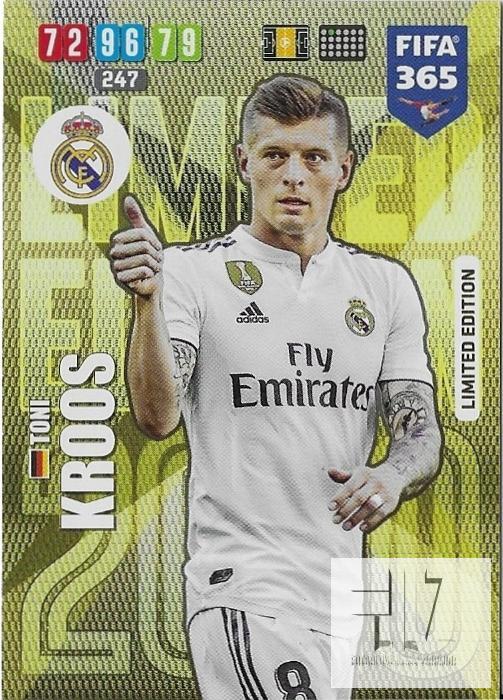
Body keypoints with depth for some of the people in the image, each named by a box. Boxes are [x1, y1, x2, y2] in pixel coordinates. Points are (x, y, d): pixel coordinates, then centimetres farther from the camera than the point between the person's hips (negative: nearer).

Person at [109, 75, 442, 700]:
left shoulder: (386, 284, 9)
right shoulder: (192, 272, -3)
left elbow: (420, 428, 6)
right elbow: (157, 419, -14)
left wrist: (391, 476, -16)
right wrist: (148, 298, -29)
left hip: (345, 591, 5)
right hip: (243, 581, -5)